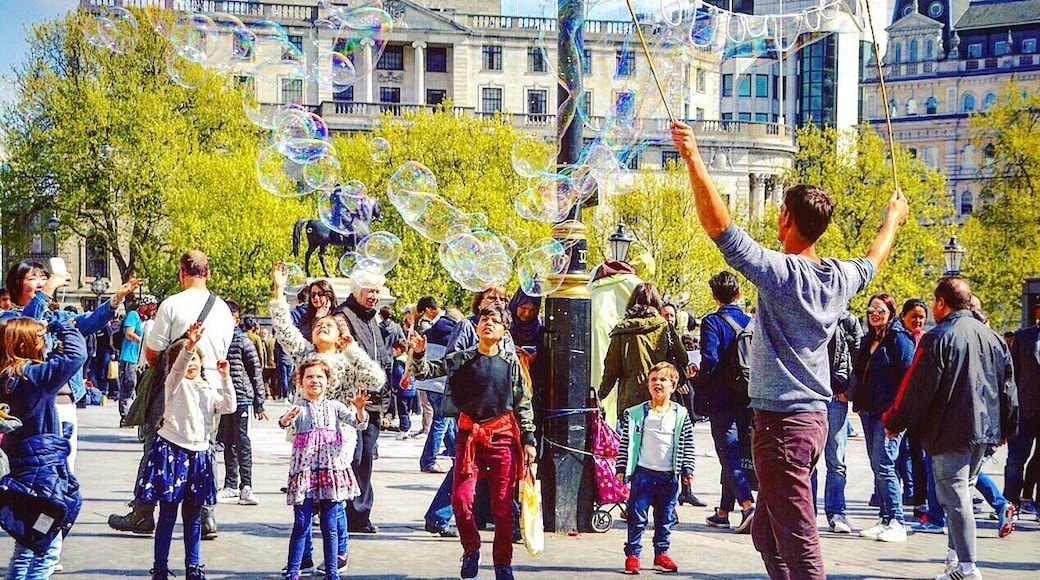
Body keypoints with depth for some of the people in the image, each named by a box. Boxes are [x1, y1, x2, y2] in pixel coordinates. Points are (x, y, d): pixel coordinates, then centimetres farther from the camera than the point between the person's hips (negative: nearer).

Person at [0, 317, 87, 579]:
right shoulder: (34, 375, -20)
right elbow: (76, 354, -26)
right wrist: (64, 328, -9)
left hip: (22, 466, 9)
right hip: (43, 467, -9)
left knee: (27, 543, 20)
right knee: (49, 548, -5)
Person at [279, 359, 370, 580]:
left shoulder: (334, 406, 9)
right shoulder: (299, 407, 2)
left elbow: (358, 423, 1)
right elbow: (284, 423, -18)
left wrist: (359, 408, -21)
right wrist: (287, 419, -42)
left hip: (332, 468, 2)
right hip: (304, 469, -2)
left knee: (329, 526, 6)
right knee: (301, 525, -2)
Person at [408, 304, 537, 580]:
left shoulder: (511, 362, 4)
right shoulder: (461, 359, 3)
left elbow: (523, 403, 7)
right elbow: (425, 371, -3)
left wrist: (528, 439, 3)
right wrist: (418, 354, -23)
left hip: (503, 435, 0)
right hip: (470, 434, 0)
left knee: (503, 505, 2)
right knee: (461, 498, -10)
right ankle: (471, 549, 15)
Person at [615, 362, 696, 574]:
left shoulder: (681, 415, 4)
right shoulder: (636, 414, 0)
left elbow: (687, 445, 8)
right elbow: (626, 442, 2)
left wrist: (687, 471, 5)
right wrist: (621, 469, -2)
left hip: (669, 476, 2)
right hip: (643, 473, -2)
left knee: (665, 518, 10)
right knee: (637, 516, -2)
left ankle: (661, 554, 21)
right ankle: (632, 555, 4)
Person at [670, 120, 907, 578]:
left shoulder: (781, 272, -15)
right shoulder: (841, 278, 7)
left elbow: (719, 226, -22)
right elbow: (873, 260, 31)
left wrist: (693, 157, -22)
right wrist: (893, 219, 50)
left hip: (781, 422, -8)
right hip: (815, 416, 8)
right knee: (767, 532, 19)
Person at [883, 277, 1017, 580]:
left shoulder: (938, 338, -12)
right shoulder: (993, 338, 10)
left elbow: (917, 388, -12)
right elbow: (1008, 386, 16)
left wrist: (894, 422, -1)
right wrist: (1006, 427, 26)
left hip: (950, 432, -7)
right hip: (986, 431, 7)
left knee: (954, 497, -4)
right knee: (962, 492, 17)